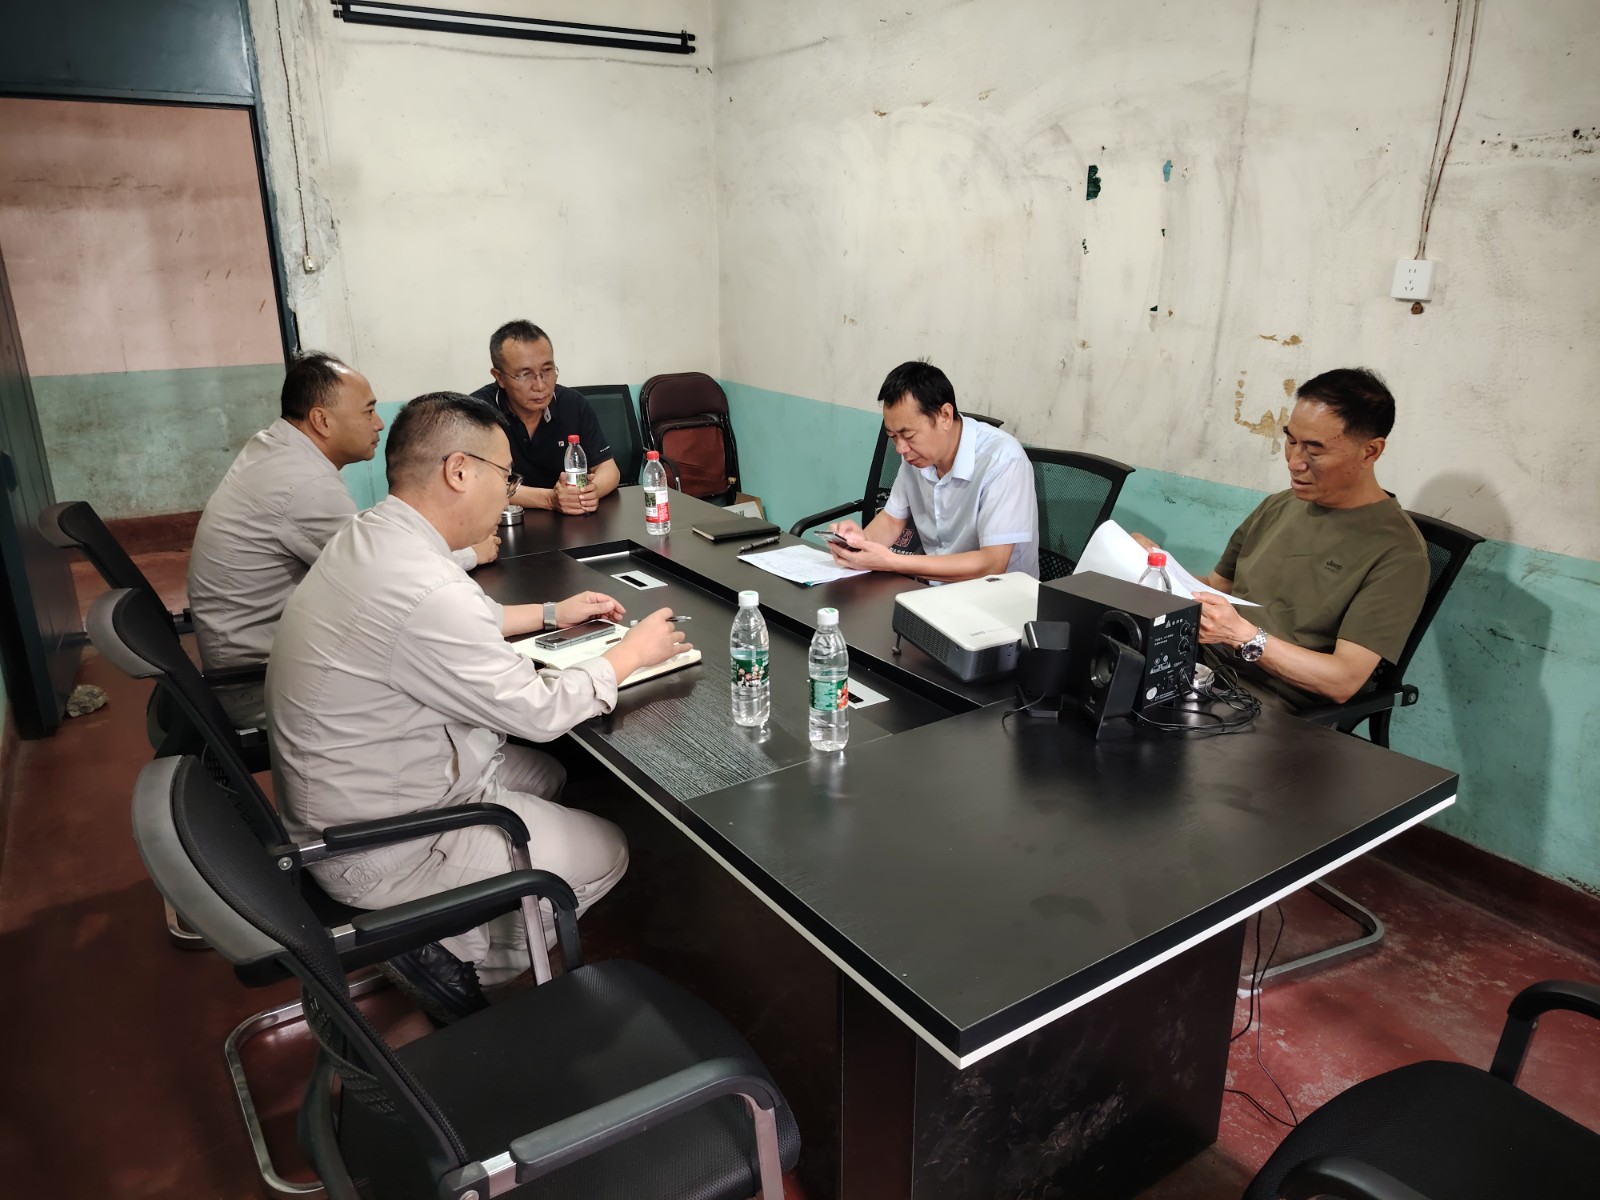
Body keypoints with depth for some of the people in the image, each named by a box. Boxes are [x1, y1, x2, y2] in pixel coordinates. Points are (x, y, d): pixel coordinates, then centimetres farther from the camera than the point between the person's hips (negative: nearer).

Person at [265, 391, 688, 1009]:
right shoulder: (426, 589, -33)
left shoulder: (366, 535, -2)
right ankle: (465, 961, 15)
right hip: (373, 851, -9)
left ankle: (447, 938, 24)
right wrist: (632, 651, -8)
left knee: (545, 774, 23)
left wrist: (550, 613, 15)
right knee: (605, 851, 1)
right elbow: (539, 711, -22)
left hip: (345, 788, 10)